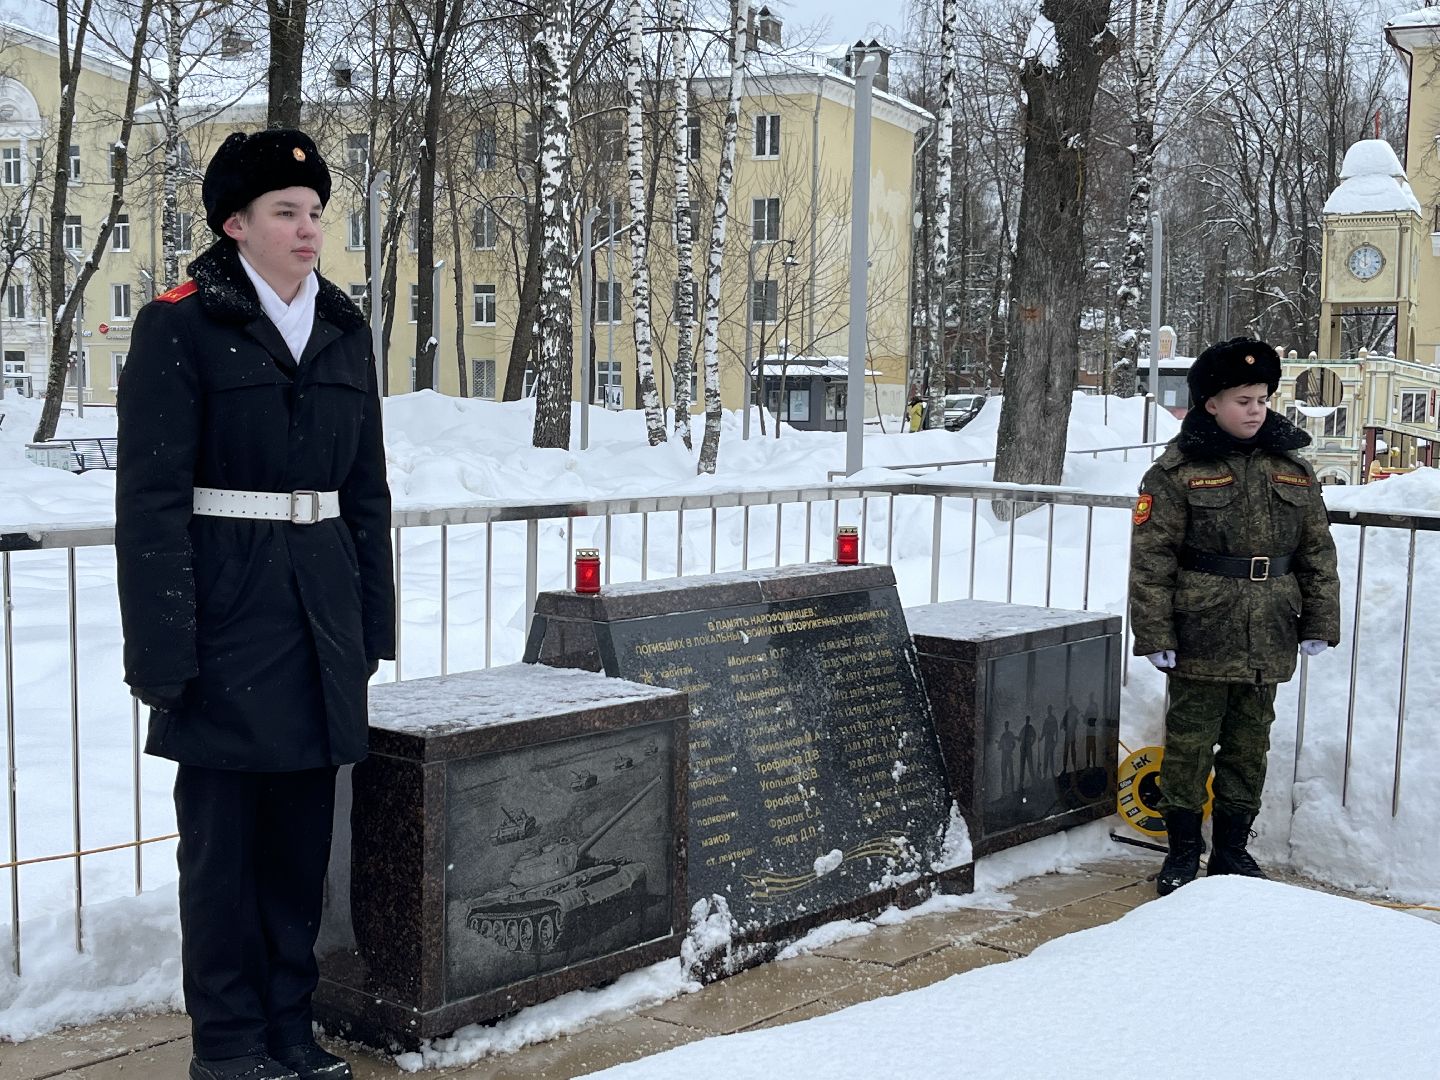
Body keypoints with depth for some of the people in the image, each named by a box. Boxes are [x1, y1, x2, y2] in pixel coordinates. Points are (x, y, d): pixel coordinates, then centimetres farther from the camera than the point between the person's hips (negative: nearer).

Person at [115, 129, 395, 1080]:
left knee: (303, 830, 11)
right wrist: (163, 650, -15)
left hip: (321, 603, 5)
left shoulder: (343, 330, 11)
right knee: (225, 836, 3)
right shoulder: (181, 326, -6)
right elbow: (150, 500, -10)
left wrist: (374, 621, 11)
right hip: (226, 607, -5)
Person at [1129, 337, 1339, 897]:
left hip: (1268, 641, 4)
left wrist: (1319, 622, 7)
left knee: (1250, 746, 13)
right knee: (1189, 744, 4)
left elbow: (1318, 551, 12)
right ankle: (1183, 850, 17)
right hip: (1201, 639, -4)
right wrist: (1155, 634, -11)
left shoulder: (1292, 468, 8)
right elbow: (1151, 559, -8)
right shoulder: (1177, 471, -6)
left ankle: (1233, 849, 26)